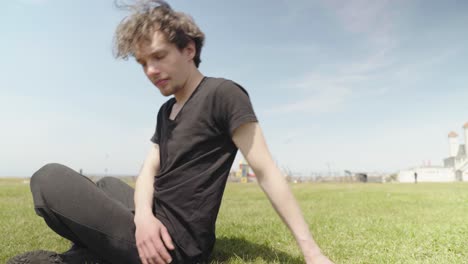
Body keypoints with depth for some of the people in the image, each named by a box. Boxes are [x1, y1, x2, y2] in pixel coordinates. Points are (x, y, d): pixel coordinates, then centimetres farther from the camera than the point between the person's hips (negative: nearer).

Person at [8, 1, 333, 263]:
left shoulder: (223, 94, -13)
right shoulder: (166, 112, 13)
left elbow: (266, 171, -18)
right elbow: (148, 172, 6)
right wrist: (143, 215, -16)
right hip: (153, 226, 9)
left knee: (49, 178, -4)